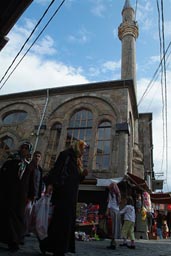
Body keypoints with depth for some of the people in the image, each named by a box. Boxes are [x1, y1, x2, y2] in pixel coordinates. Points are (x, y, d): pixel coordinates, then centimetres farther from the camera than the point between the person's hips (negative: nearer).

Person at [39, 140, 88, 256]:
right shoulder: (66, 154, -2)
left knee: (68, 220, 8)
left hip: (72, 194, 9)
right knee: (62, 219, -8)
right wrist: (50, 183, -27)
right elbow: (56, 169, -15)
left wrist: (83, 175, 6)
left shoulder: (77, 161, 22)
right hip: (63, 191, -9)